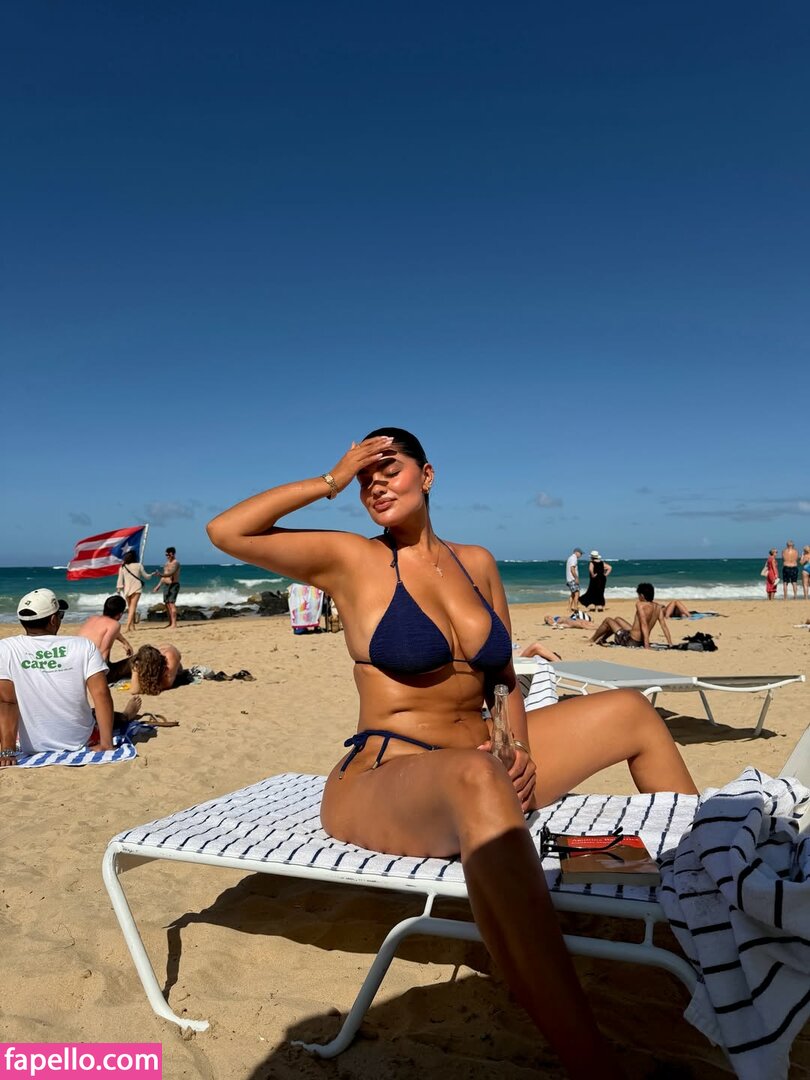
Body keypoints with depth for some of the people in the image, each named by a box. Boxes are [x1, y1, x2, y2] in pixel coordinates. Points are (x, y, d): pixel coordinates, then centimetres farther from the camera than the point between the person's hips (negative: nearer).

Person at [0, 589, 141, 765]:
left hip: (32, 748, 0)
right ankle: (126, 717, 61)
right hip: (81, 741, 0)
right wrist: (106, 744, -15)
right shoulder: (84, 646, -12)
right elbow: (101, 694, -17)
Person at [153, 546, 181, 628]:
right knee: (167, 604, 7)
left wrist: (160, 574, -38)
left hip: (173, 585, -9)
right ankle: (170, 623, 15)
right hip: (166, 585, 9)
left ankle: (174, 624, -18)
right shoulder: (166, 564, 18)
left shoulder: (176, 563, -10)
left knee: (172, 603, -15)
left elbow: (171, 573, -26)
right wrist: (158, 586, 20)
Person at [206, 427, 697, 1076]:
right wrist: (330, 482, -7)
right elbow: (225, 532, -11)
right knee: (477, 779, -42)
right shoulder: (352, 560, -2)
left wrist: (521, 750, -1)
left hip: (478, 769, 7)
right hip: (381, 785, -6)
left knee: (633, 712, 6)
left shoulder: (477, 563, 11)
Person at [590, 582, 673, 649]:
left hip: (631, 641, -8)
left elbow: (644, 624, -31)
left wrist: (646, 644, -36)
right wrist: (670, 644, -6)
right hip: (640, 641, 8)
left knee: (608, 620, 13)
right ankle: (602, 639, 46)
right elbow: (664, 625, -8)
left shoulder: (640, 604, -23)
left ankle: (591, 640, 31)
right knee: (617, 620, 27)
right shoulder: (658, 607, -3)